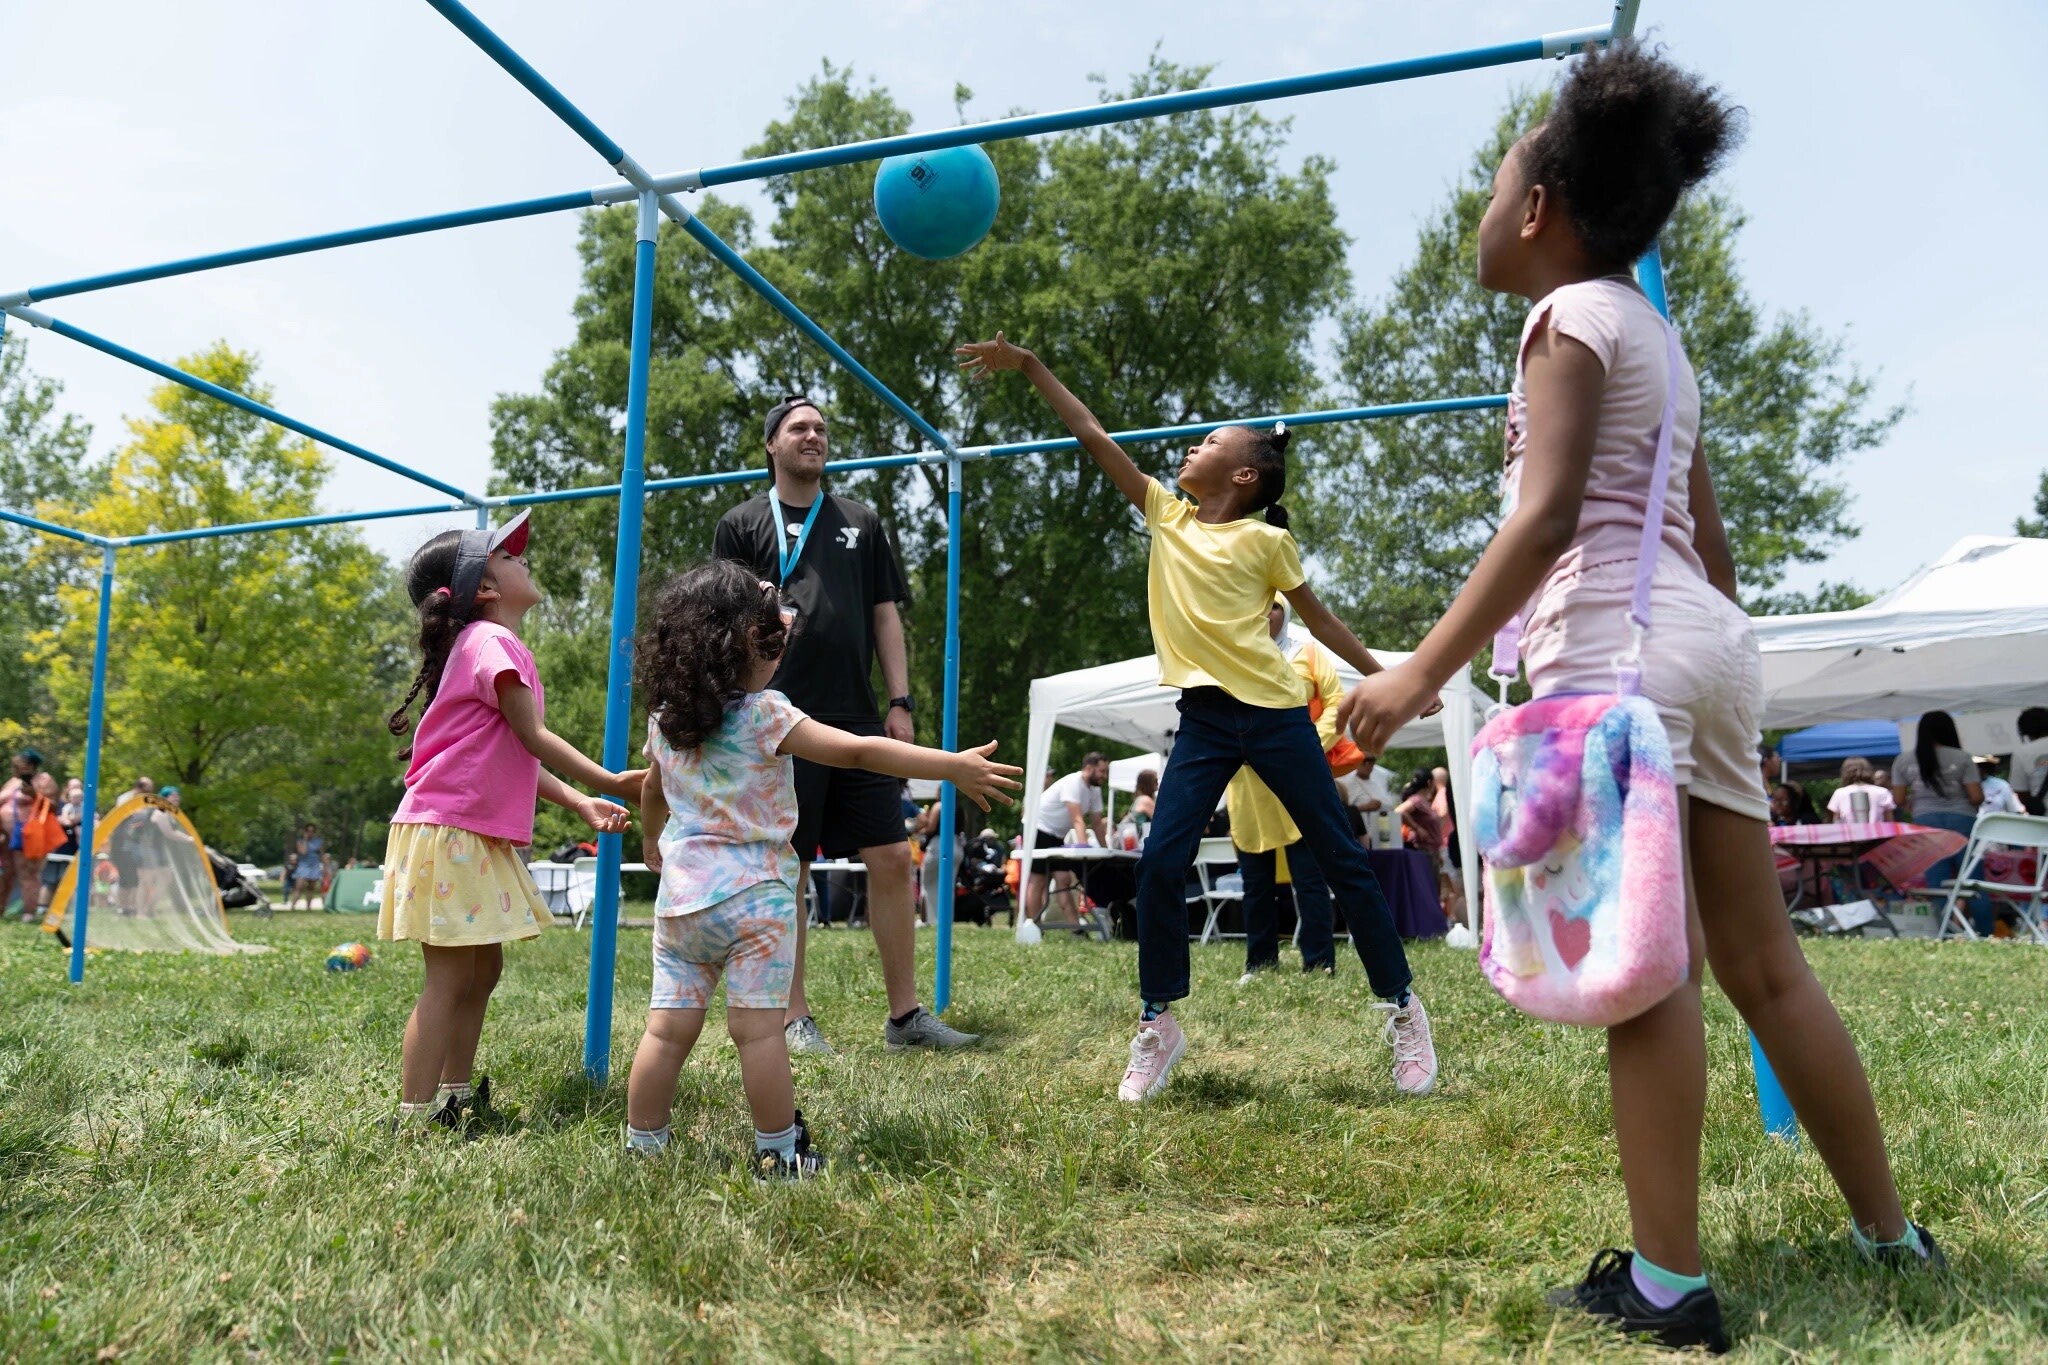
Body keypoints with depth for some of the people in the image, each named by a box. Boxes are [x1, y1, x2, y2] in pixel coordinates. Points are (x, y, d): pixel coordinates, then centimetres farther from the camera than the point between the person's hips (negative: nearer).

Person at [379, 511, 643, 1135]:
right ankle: (415, 1117, -2)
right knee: (450, 977, -8)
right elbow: (534, 739, -16)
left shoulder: (490, 645, 20)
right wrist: (608, 783, -11)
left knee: (483, 970, 15)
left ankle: (456, 1099, 24)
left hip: (478, 838, 10)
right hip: (448, 831, -10)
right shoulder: (492, 643, -12)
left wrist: (580, 803, 11)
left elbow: (515, 757, 17)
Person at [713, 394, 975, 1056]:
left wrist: (900, 702, 6)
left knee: (892, 859, 1)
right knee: (786, 873, 1)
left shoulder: (861, 521, 16)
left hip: (858, 720, 3)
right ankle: (795, 1019, 13)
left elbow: (885, 615, 13)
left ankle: (906, 1013, 11)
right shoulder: (742, 524, 8)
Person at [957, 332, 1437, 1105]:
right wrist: (1030, 366, 9)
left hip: (1273, 712, -3)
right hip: (1204, 717, 3)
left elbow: (1317, 618, 11)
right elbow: (1092, 436, 10)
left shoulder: (1267, 541, 0)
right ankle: (1157, 1025, 7)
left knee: (1341, 860, 3)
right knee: (1160, 863, -7)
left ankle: (1402, 1008, 19)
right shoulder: (1166, 515, 10)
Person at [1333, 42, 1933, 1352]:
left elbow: (1547, 518, -18)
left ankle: (1669, 1284, -1)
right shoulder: (1658, 335, 23)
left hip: (1620, 649, -9)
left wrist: (1422, 670, -22)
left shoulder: (1574, 315, -3)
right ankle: (1890, 1231, 24)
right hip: (1709, 642, 9)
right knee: (1764, 964, 14)